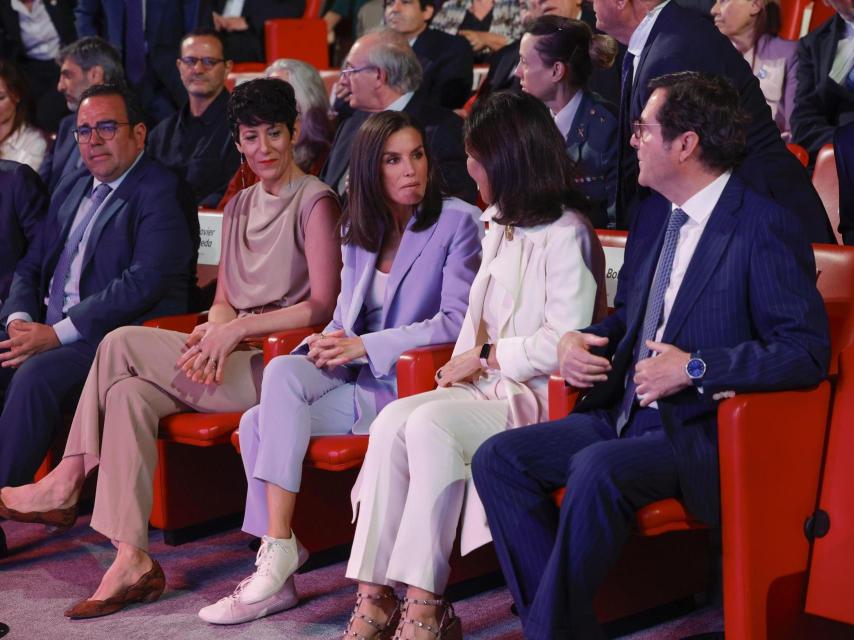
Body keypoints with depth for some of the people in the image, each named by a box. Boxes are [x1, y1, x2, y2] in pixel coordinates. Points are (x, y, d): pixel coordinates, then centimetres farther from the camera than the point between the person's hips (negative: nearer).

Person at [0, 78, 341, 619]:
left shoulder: (315, 201, -3)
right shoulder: (239, 206, 20)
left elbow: (322, 306, -11)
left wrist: (239, 329, -16)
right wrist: (213, 331, -6)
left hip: (279, 363, -7)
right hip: (234, 358, 7)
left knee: (122, 343, -16)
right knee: (129, 394, -20)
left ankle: (67, 481, -6)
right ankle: (132, 560, -22)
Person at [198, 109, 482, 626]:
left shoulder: (457, 223, -4)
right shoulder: (359, 232, 16)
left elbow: (456, 321, -12)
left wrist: (364, 346, -15)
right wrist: (327, 343, -5)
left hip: (410, 384, -6)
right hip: (356, 379, 6)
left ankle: (278, 549, -19)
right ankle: (275, 569, -18)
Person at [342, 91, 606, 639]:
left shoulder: (566, 235, -9)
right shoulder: (499, 227, 20)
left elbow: (565, 342, -17)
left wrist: (484, 358, -9)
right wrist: (464, 363, 5)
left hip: (538, 396, -8)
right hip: (485, 387, 8)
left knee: (430, 425, -31)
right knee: (392, 421, -20)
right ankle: (376, 596, -25)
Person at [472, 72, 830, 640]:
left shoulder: (766, 230, -12)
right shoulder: (654, 215, 14)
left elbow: (807, 352, -18)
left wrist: (695, 368, -22)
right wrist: (578, 341, 4)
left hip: (699, 434, -9)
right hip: (628, 416, 9)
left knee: (598, 469, -35)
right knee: (498, 460, -6)